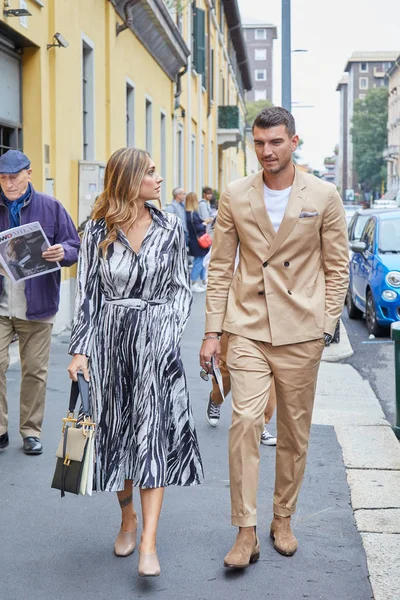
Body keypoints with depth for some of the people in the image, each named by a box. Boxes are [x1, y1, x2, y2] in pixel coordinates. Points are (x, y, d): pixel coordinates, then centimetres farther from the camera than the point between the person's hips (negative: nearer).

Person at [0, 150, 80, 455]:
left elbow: (75, 247, 3)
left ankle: (31, 431, 19)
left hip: (37, 306, -1)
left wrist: (63, 252, -20)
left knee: (35, 370, 6)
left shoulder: (50, 207, 1)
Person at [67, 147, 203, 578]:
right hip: (110, 340, 1)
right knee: (116, 431, 9)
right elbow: (88, 293, 1)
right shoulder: (98, 231, 0)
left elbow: (180, 287, 9)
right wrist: (80, 349, -4)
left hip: (157, 343, 0)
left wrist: (169, 332, -4)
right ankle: (127, 517, 31)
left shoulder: (170, 228, 3)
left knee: (153, 433, -6)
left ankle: (148, 543, -6)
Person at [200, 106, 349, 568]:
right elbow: (220, 267, 6)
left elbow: (336, 267, 5)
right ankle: (246, 533, -3)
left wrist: (325, 327, -1)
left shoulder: (323, 197, 0)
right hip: (248, 328, 0)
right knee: (245, 420, -11)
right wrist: (212, 331, 1)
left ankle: (283, 519, 27)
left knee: (294, 431, 9)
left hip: (300, 333, 0)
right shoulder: (235, 196, 3)